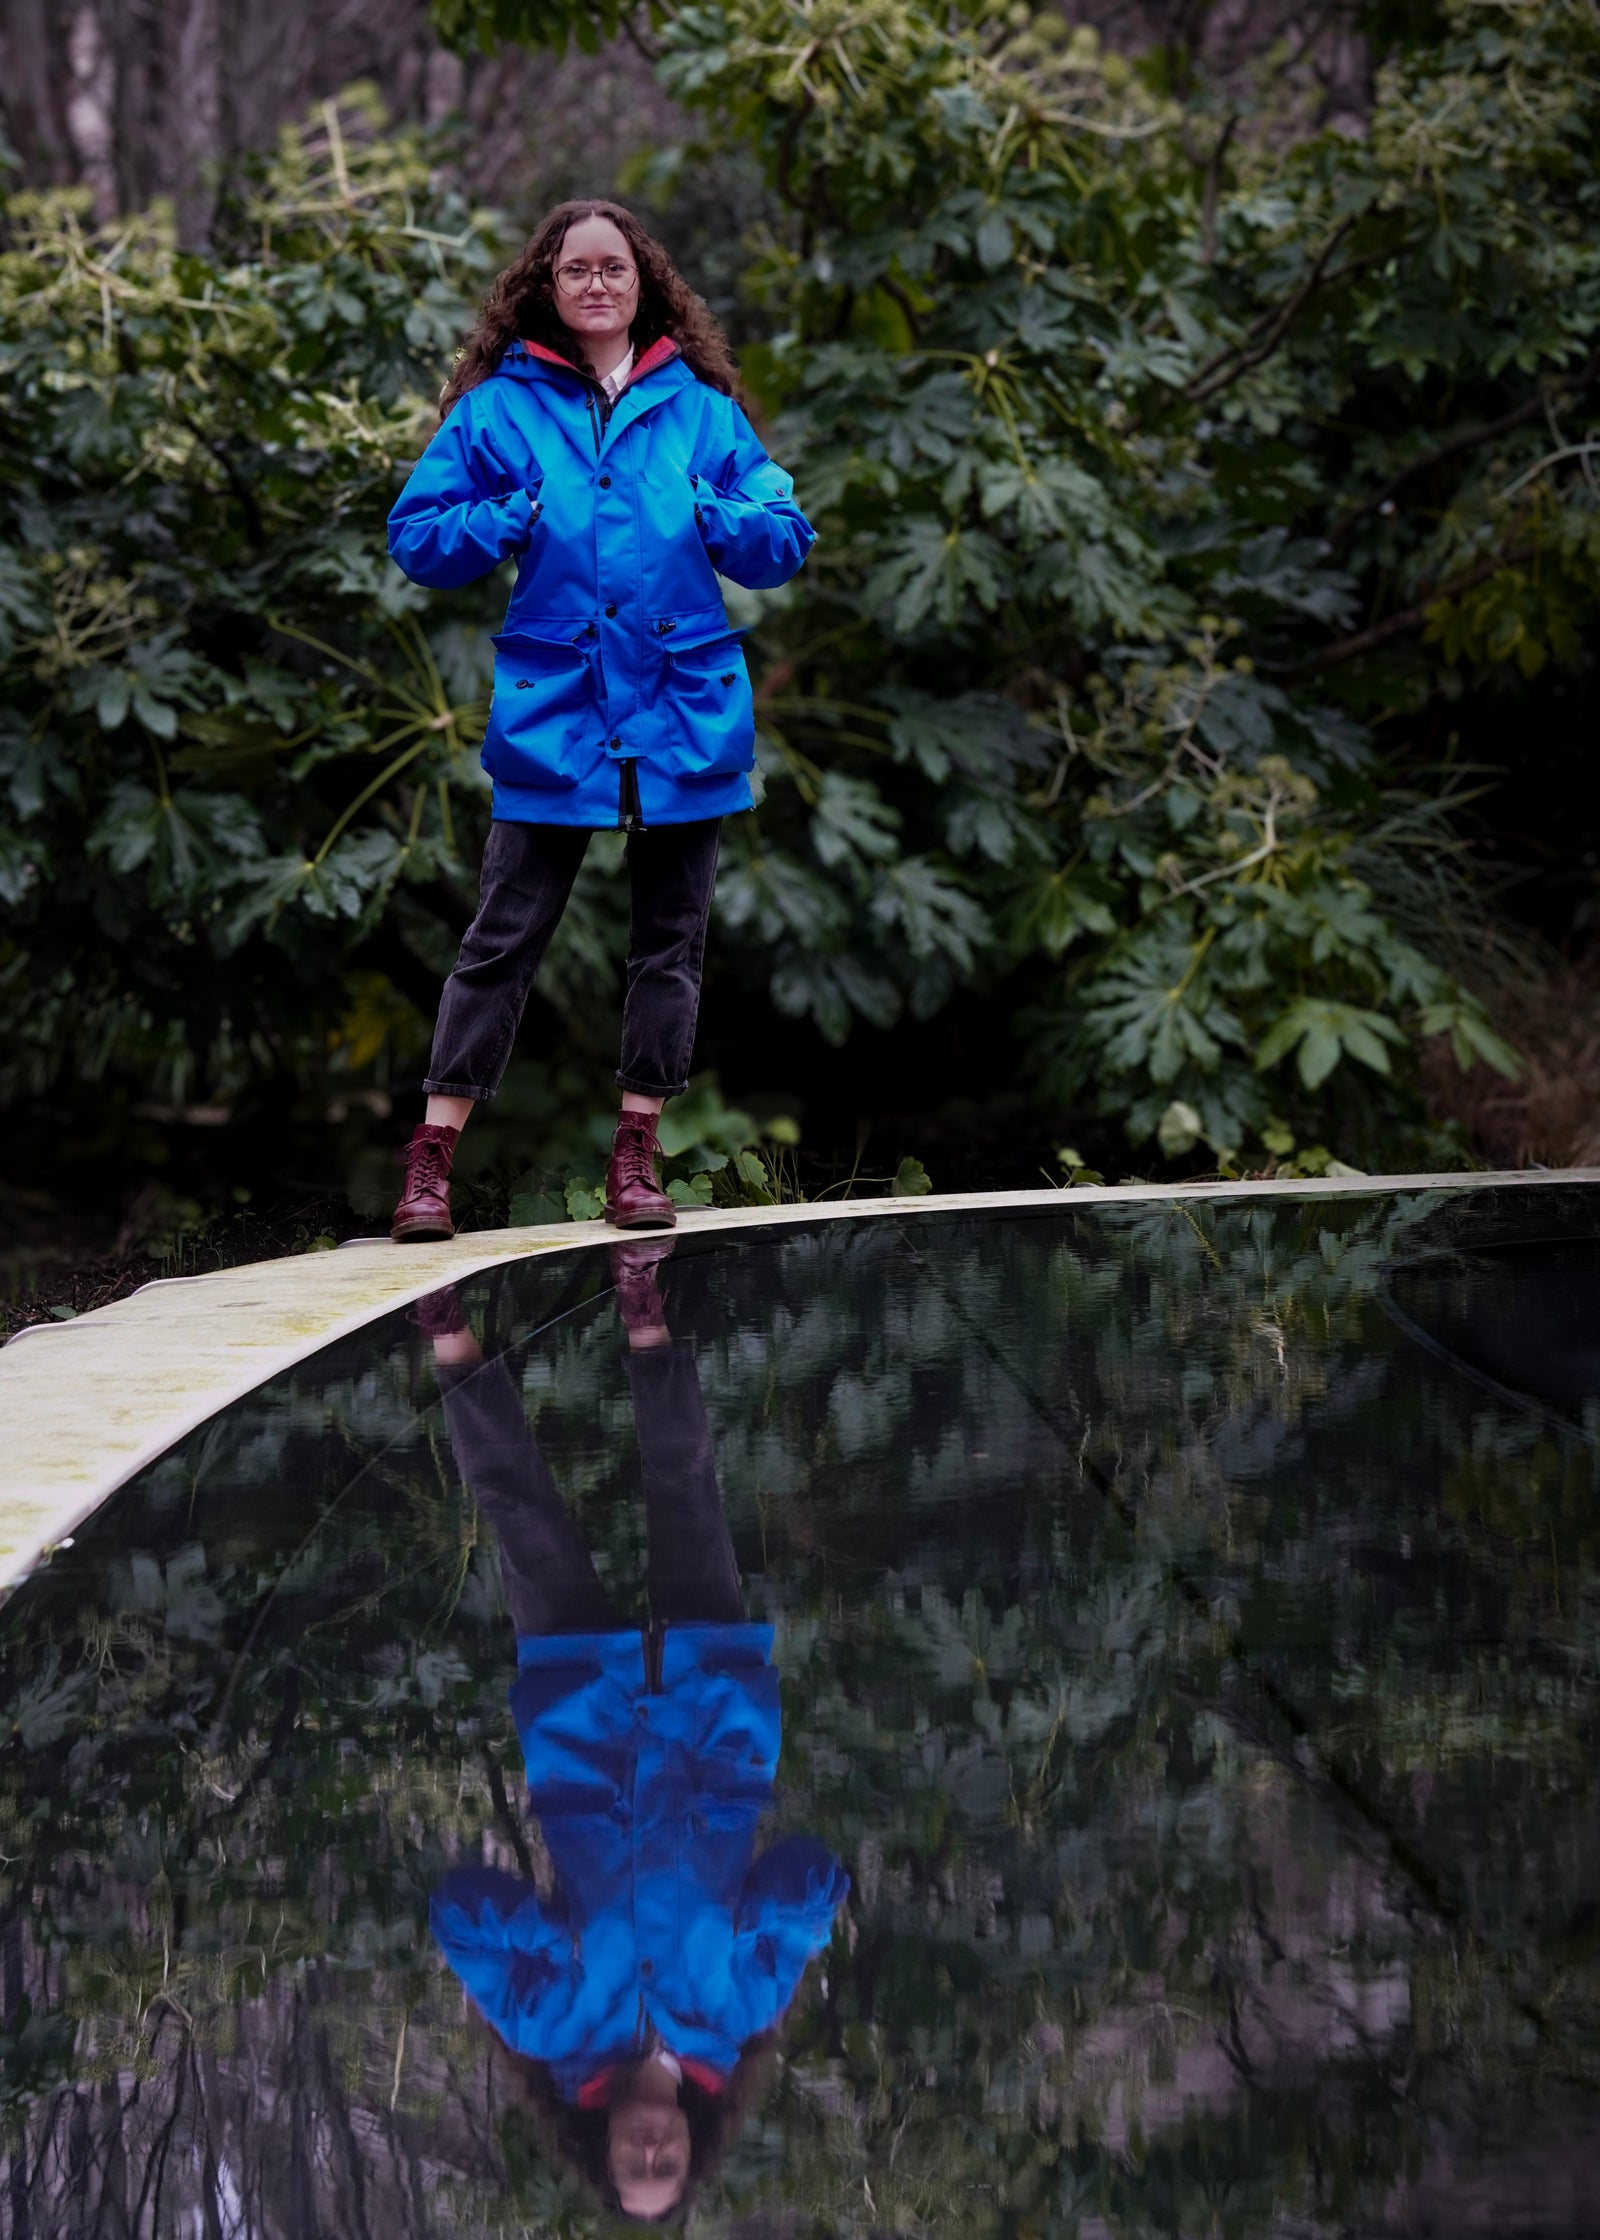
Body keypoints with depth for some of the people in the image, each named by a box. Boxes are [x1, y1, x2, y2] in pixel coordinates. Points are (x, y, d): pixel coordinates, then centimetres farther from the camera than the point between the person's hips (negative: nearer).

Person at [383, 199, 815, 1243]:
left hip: (685, 713, 2)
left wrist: (707, 517, -9)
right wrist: (518, 518, -10)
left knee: (672, 938, 7)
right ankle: (435, 1155, 0)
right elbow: (418, 536, 4)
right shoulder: (499, 407, 4)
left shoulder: (700, 406, 9)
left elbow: (783, 542, 9)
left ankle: (636, 1153, 17)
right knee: (505, 936, -3)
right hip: (553, 713, -2)